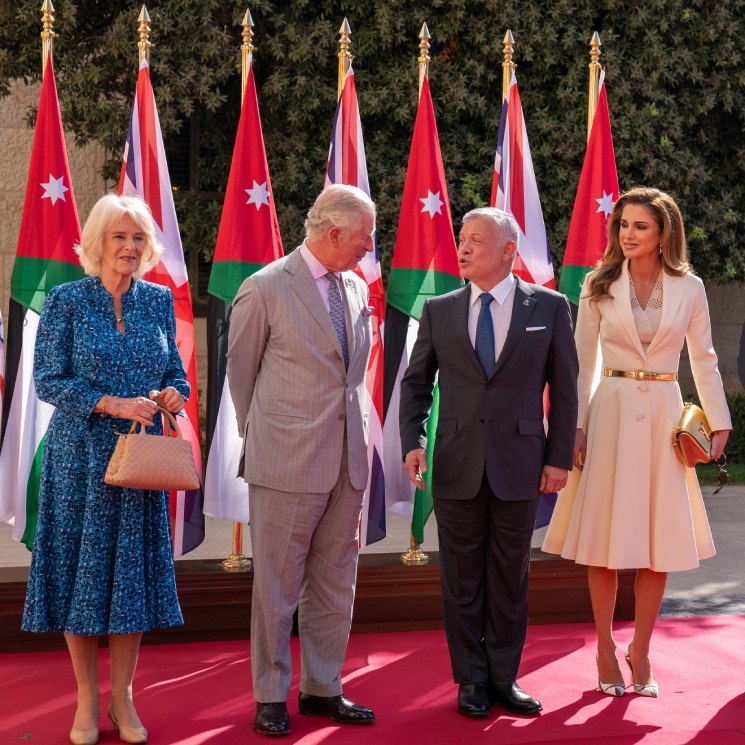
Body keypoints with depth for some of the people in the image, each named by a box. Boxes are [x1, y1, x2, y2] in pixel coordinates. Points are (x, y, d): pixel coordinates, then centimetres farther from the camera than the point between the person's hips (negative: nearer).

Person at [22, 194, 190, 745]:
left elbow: (174, 370, 13)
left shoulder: (159, 300, 7)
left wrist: (174, 392, -10)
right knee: (79, 566, 2)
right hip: (80, 453, -3)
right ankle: (87, 698, 15)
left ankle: (123, 697, 17)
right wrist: (114, 404, -18)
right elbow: (48, 380, -8)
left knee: (134, 569, 5)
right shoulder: (67, 300, -4)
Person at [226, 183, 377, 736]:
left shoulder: (357, 289, 10)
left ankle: (323, 689, 24)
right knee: (277, 587, 4)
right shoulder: (265, 288, -9)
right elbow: (241, 370, 2)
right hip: (287, 463, -6)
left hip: (348, 462, 6)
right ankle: (272, 697, 16)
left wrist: (359, 436, 15)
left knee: (335, 585, 12)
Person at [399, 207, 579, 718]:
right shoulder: (439, 311, 5)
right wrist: (413, 441, -4)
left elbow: (564, 388, 2)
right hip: (457, 466, 1)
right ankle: (471, 680, 19)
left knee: (510, 577, 8)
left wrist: (560, 457, -2)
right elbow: (416, 382, 10)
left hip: (519, 465, -1)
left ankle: (504, 677, 21)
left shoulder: (549, 307, 1)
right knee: (462, 578, 7)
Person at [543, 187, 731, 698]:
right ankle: (606, 650, 15)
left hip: (664, 416, 1)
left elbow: (703, 359, 9)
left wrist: (718, 421, 4)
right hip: (611, 413, -1)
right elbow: (583, 362, 3)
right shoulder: (600, 287, 2)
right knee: (605, 540, 2)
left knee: (659, 543, 3)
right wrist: (574, 424, -4)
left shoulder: (689, 288, 3)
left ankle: (640, 652, 16)